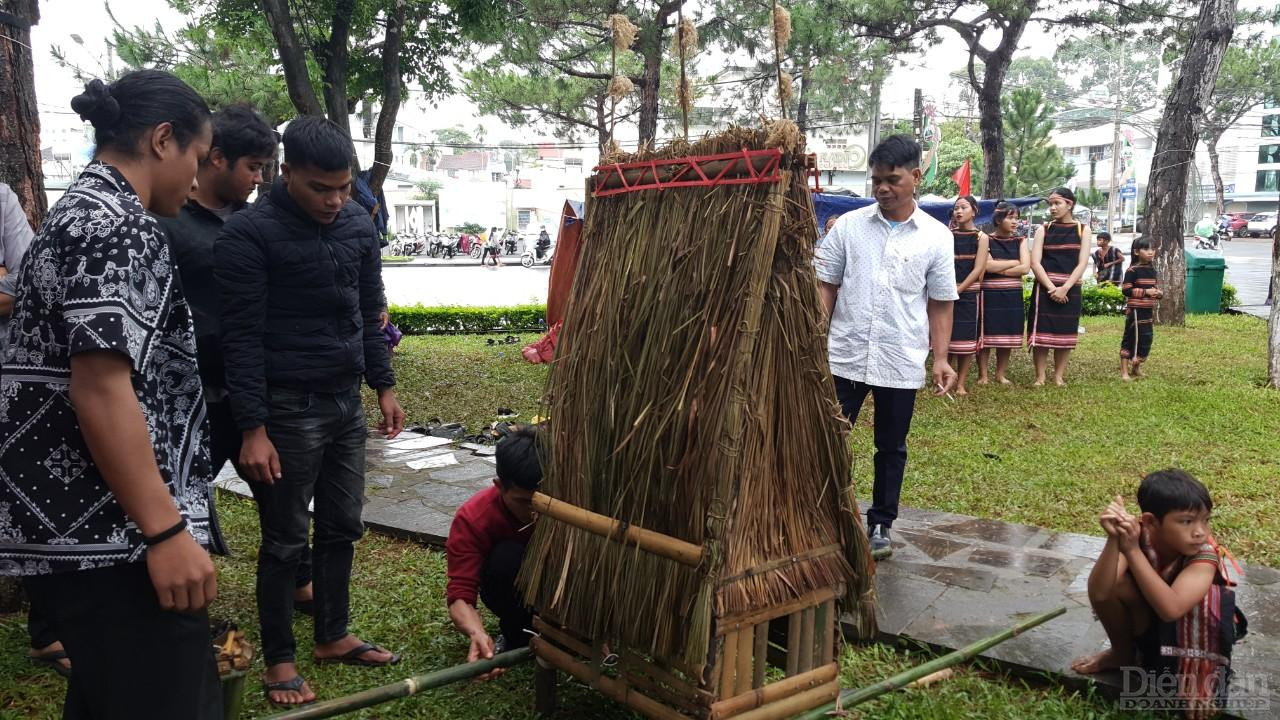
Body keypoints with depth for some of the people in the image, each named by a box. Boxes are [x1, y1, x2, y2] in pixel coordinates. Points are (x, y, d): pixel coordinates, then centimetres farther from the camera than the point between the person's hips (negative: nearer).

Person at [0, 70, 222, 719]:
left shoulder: (78, 210, 18)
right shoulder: (117, 224, -15)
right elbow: (100, 390, -24)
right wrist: (166, 531, -23)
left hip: (70, 527, 11)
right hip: (116, 537, -11)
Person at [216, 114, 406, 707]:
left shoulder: (358, 224, 6)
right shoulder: (249, 233, -13)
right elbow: (242, 337, -14)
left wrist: (384, 386, 11)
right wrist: (252, 429, -17)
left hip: (346, 403, 6)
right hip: (287, 411, -6)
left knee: (342, 528, 15)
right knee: (285, 542, 6)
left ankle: (333, 637, 33)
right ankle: (278, 660, 22)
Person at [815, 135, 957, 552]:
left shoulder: (936, 236, 1)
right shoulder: (848, 226, 1)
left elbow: (940, 304, 4)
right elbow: (825, 287, 4)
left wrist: (940, 358, -2)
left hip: (901, 362, 0)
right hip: (845, 356, 0)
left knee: (891, 447, 13)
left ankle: (880, 523, 28)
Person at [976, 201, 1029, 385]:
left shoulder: (1020, 241, 8)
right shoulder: (986, 240, -2)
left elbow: (1025, 267, -5)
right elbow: (988, 266, -16)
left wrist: (998, 268, -10)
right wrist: (1014, 262, -6)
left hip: (1012, 295, 3)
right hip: (989, 294, -3)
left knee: (1007, 334, 7)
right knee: (985, 334, -2)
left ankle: (1001, 374, 19)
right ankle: (983, 375, 7)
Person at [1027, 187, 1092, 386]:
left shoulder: (1082, 230, 5)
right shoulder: (1043, 230, 5)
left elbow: (1082, 264, -3)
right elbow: (1035, 263, -3)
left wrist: (1064, 289, -15)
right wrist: (1051, 288, -15)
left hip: (1070, 290, 0)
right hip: (1045, 288, 0)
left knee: (1065, 334, 4)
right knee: (1041, 333, -4)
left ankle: (1059, 377, 13)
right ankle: (1040, 377, 3)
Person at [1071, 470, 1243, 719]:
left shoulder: (1205, 554, -29)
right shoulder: (1138, 536, -24)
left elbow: (1170, 608, -45)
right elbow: (1099, 593, -37)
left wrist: (1132, 550, -44)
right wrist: (1114, 540, -50)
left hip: (1192, 633, -2)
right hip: (1147, 625, 2)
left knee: (1205, 594, -33)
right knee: (1113, 582, -26)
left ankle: (1199, 677, -8)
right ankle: (1123, 652, 4)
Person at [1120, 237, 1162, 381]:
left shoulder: (1152, 270, 13)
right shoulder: (1132, 270, -11)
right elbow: (1126, 290, -17)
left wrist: (1159, 292, 3)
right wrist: (1145, 292, -21)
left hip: (1148, 311, 8)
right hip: (1135, 311, -8)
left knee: (1146, 340, 12)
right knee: (1130, 339, -4)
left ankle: (1135, 369, 26)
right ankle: (1124, 372, 1)